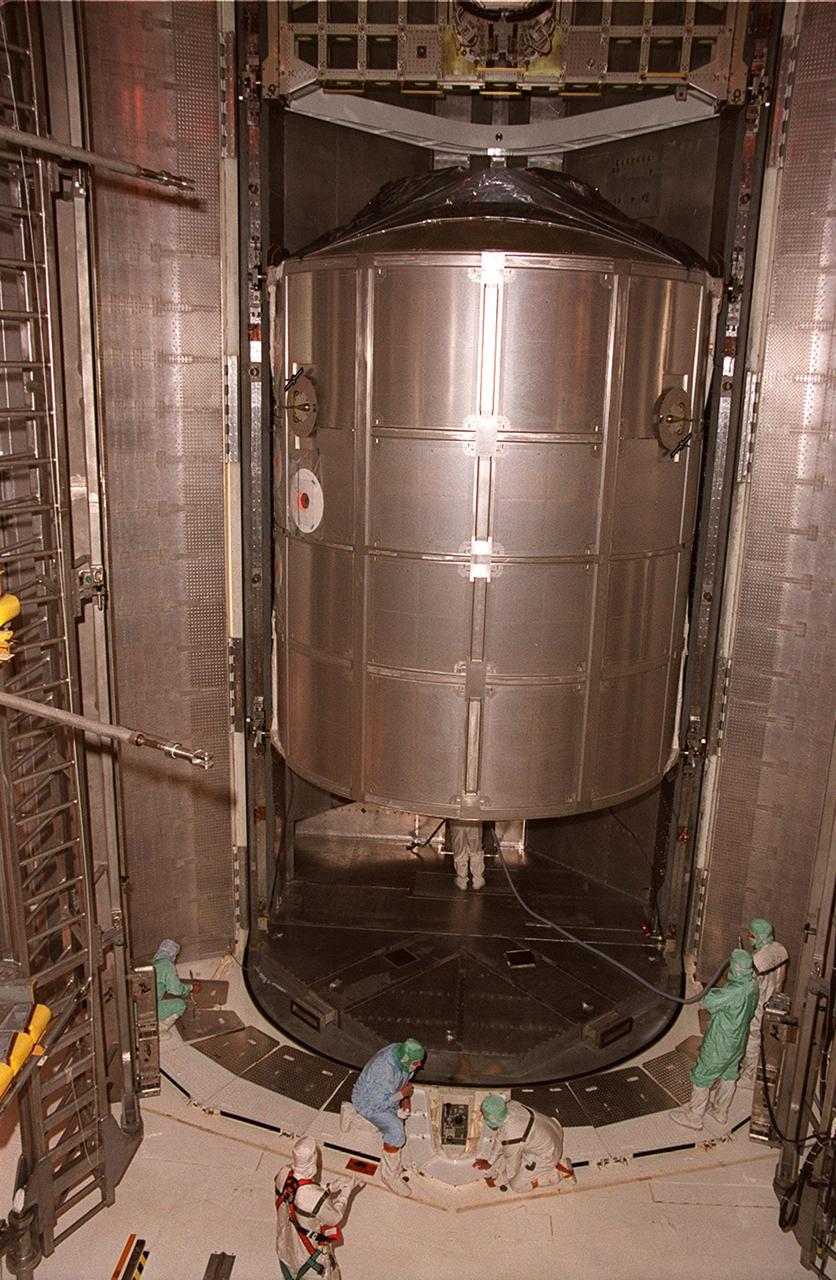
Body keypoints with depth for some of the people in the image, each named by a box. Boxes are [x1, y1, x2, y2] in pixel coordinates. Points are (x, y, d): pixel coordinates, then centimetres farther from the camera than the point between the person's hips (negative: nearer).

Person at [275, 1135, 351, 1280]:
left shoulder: (284, 1173, -24)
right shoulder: (315, 1196, -42)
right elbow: (334, 1218, -21)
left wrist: (328, 1189, -4)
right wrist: (344, 1193, -8)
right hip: (310, 1252, -6)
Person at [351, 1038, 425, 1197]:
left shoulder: (402, 1054, -14)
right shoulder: (386, 1071, -38)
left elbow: (406, 1078, 7)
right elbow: (377, 1105, -32)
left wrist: (405, 1097, -7)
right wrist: (402, 1093, -25)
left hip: (386, 1094, 9)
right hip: (368, 1101, -9)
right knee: (396, 1131, -22)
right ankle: (390, 1175, -5)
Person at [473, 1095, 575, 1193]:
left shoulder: (510, 1139, -34)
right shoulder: (510, 1106, -17)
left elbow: (512, 1169, -15)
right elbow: (500, 1137, 2)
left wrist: (496, 1182, 4)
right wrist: (489, 1162, 9)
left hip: (547, 1154, -7)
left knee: (517, 1185, 11)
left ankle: (559, 1172, 6)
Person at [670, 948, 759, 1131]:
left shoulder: (733, 992, -35)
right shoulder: (752, 987, -9)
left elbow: (709, 1002, -24)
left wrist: (712, 991, -5)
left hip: (719, 1044, -8)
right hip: (738, 1041, 8)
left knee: (701, 1077, 8)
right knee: (729, 1075, 24)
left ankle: (693, 1117, 20)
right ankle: (721, 1111, 42)